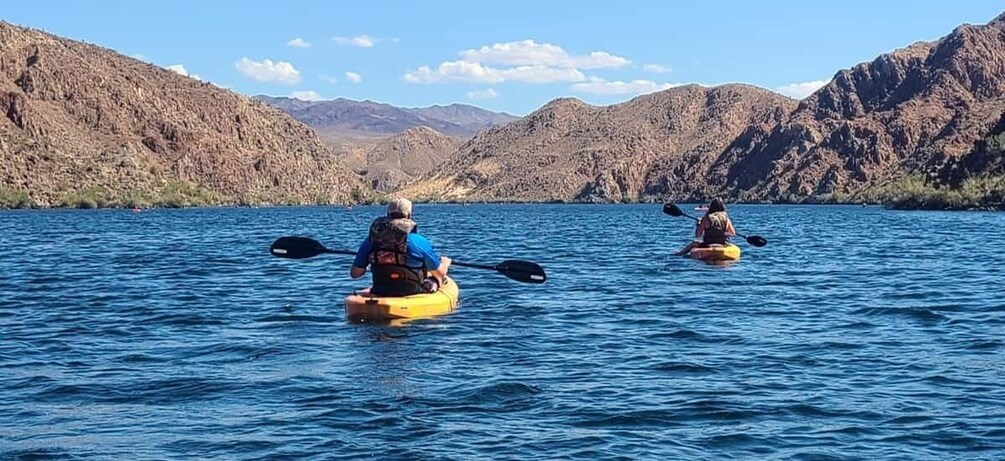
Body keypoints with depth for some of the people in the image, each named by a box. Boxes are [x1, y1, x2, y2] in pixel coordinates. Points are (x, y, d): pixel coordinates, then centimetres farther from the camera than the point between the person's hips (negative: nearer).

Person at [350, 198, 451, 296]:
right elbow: (440, 273, -3)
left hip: (380, 293, 5)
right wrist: (445, 263, 22)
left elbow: (354, 273, 2)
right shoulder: (419, 241, -14)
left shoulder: (370, 240, -4)